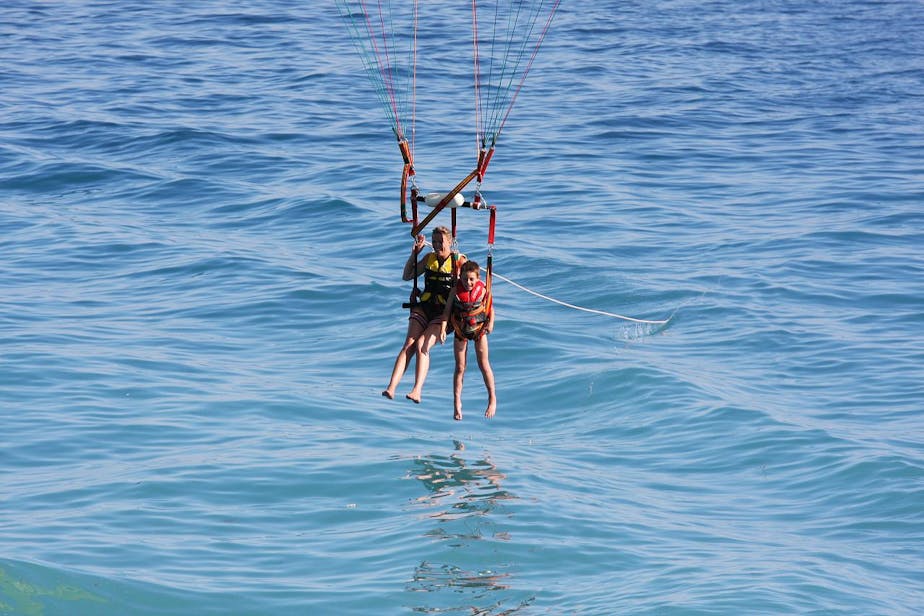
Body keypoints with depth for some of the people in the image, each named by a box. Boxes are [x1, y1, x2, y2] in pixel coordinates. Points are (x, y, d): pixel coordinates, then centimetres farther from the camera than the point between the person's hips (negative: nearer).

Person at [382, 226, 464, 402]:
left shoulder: (459, 260, -2)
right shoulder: (429, 258, 12)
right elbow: (407, 276, 17)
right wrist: (415, 252, 8)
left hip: (445, 313, -4)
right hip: (424, 308, 4)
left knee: (421, 345, -25)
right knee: (409, 345, -17)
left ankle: (417, 391, -34)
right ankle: (391, 387, -30)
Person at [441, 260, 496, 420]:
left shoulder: (483, 290, -18)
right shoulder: (456, 291, -18)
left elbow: (490, 308, -8)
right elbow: (447, 310, -14)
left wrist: (490, 324, -22)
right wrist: (443, 329, -21)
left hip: (479, 329, 0)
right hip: (461, 330, 1)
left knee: (484, 365, 4)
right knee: (460, 367, 5)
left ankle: (492, 399, 17)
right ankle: (457, 404, 13)